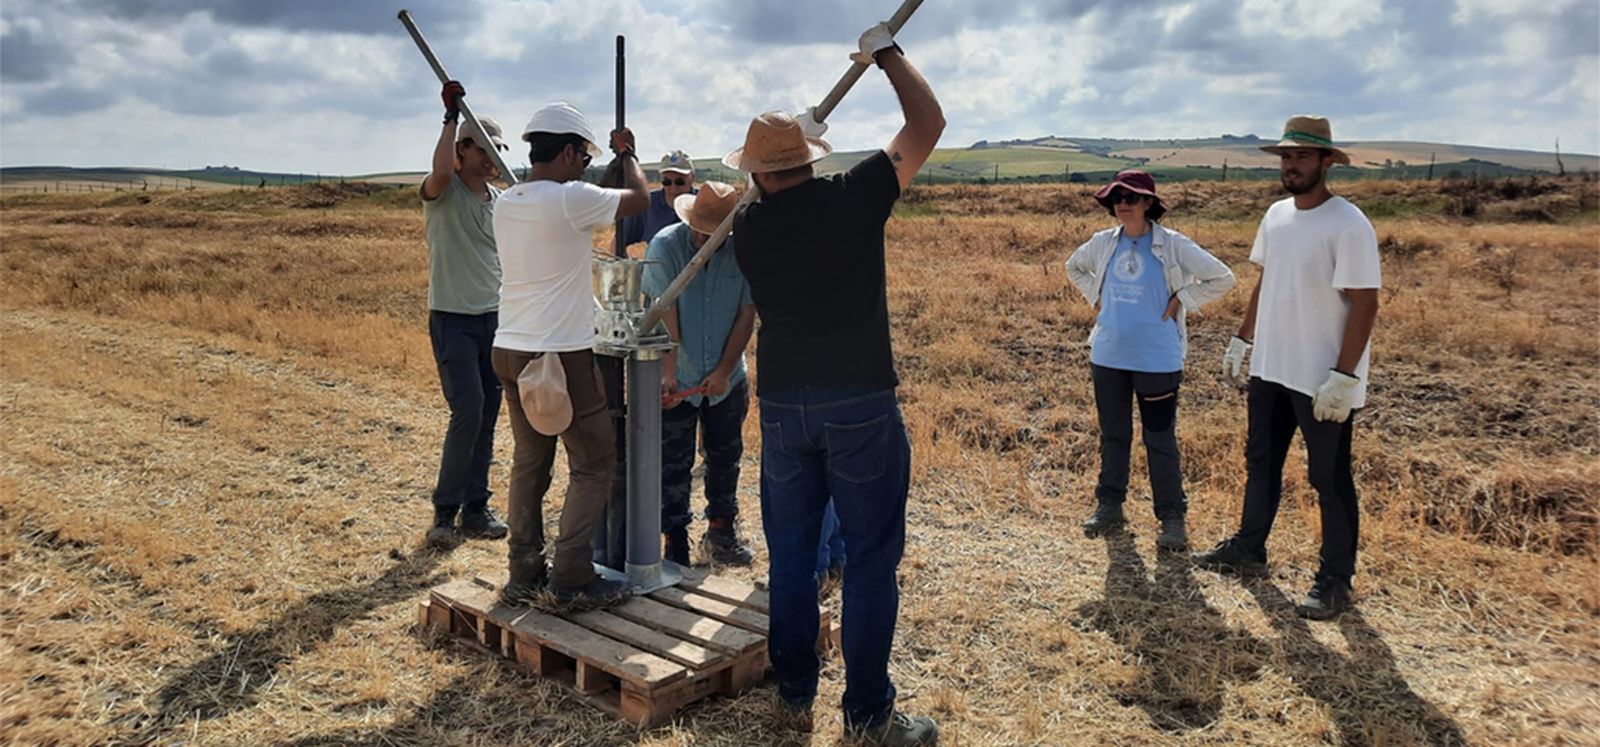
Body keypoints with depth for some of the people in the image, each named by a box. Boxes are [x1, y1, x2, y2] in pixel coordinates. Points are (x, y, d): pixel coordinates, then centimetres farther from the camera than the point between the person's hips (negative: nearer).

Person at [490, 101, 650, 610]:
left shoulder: (505, 203, 9)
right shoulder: (570, 199, -14)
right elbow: (639, 199, -2)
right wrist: (627, 155, 16)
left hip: (511, 353, 8)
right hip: (561, 357, -8)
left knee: (529, 460, 16)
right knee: (593, 463, 3)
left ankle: (524, 574, 21)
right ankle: (572, 580, 4)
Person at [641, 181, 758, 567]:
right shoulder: (665, 245, -12)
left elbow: (747, 315, -5)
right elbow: (665, 314, -17)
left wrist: (724, 371, -10)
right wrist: (668, 372, -24)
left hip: (726, 379, 3)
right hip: (677, 380, -2)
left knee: (726, 457, 15)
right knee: (673, 464, 4)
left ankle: (721, 530, 32)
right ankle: (675, 543, 15)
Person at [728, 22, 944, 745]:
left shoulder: (747, 225, 2)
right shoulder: (853, 196, -9)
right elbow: (927, 124, 1)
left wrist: (802, 134, 36)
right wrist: (886, 53, 14)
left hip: (783, 407, 4)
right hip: (861, 405, -3)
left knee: (790, 553, 15)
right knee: (871, 557, 4)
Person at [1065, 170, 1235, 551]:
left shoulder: (1173, 245, -8)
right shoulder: (1103, 243, 3)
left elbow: (1223, 278, -5)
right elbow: (1074, 267, 24)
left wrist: (1180, 302, -8)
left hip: (1156, 360, -4)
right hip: (1108, 357, 4)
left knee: (1160, 440, 2)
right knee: (1112, 435, 15)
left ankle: (1172, 518, 13)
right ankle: (1109, 506, 27)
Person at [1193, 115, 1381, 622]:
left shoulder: (1347, 225, -17)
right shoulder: (1276, 215, 7)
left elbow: (1364, 304, -18)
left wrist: (1344, 376, -22)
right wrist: (1242, 339, 16)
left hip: (1323, 380, -8)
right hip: (1270, 369, 8)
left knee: (1330, 480, 3)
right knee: (1261, 462, 19)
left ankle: (1336, 580, 16)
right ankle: (1248, 549, 35)